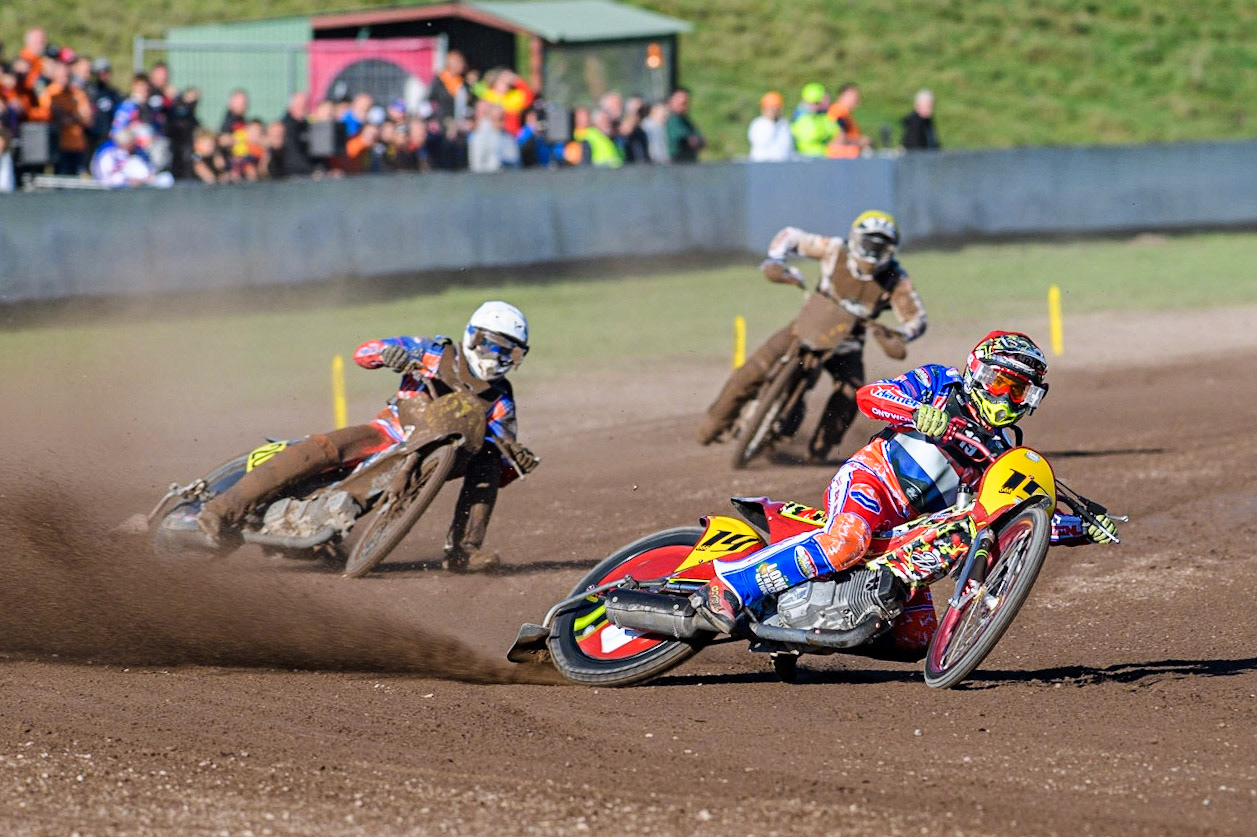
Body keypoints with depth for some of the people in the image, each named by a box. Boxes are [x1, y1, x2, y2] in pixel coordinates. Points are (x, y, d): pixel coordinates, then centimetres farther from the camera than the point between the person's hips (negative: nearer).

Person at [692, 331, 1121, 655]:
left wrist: (1086, 529, 2)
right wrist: (918, 414, -24)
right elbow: (868, 395, -6)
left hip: (906, 531, 6)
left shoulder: (1001, 454, 16)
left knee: (915, 642, -4)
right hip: (868, 479, -6)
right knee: (845, 542, -40)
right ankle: (728, 589, -39)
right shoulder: (940, 383, 5)